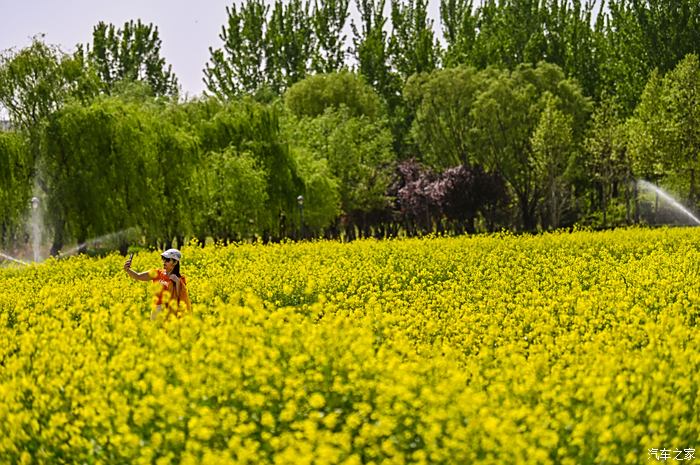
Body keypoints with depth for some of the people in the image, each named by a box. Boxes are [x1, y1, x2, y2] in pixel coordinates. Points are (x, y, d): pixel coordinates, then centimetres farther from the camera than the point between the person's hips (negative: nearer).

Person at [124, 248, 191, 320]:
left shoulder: (179, 280, -4)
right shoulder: (157, 274, 4)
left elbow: (179, 297, -8)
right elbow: (138, 276, -5)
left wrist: (177, 283, -18)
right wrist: (127, 269, -22)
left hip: (170, 312, -3)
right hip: (156, 310, 4)